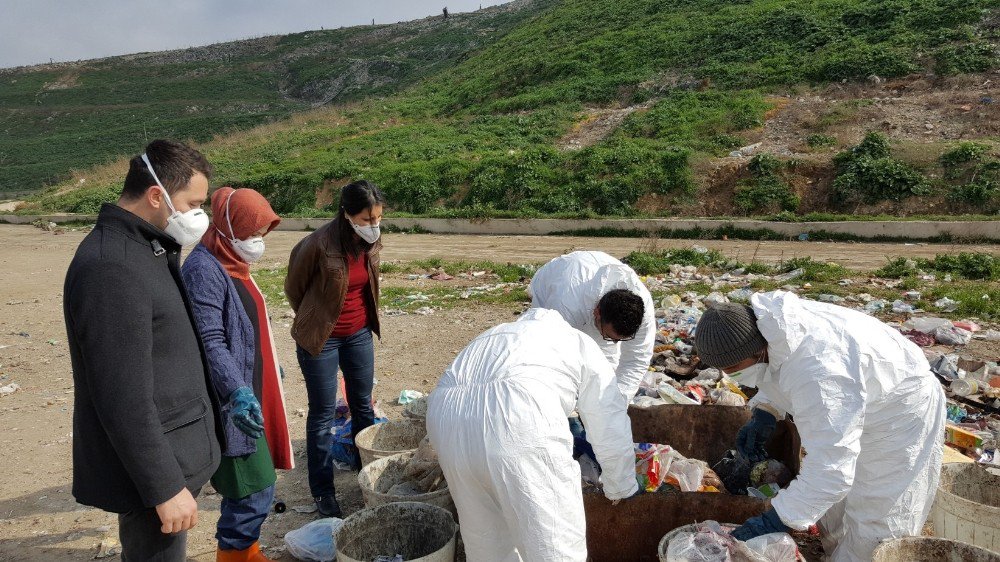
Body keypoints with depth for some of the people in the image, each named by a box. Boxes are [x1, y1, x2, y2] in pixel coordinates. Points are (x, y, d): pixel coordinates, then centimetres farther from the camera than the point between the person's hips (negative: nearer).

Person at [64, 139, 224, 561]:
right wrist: (165, 487, -21)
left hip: (173, 455, 10)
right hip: (152, 467, -9)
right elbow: (123, 398, -25)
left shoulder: (147, 249, 9)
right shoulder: (111, 267, -24)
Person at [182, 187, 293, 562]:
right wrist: (237, 392, -34)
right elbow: (210, 341, -26)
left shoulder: (232, 265, 12)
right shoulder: (204, 270, -18)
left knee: (255, 487, 18)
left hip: (249, 395, 10)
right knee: (254, 491, -4)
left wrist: (269, 370, 31)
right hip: (231, 404, -10)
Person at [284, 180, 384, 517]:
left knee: (363, 404, 17)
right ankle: (322, 490, 18)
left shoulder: (371, 241, -7)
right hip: (321, 338, -6)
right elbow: (294, 287, -6)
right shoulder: (319, 245, -25)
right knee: (323, 415, 4)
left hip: (359, 333, 6)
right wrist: (313, 320, 7)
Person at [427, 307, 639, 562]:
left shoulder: (492, 336, 40)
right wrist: (620, 487, 40)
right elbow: (611, 430, 23)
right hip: (517, 417, -6)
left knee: (483, 536, 25)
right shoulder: (580, 344, 26)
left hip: (445, 414, 6)